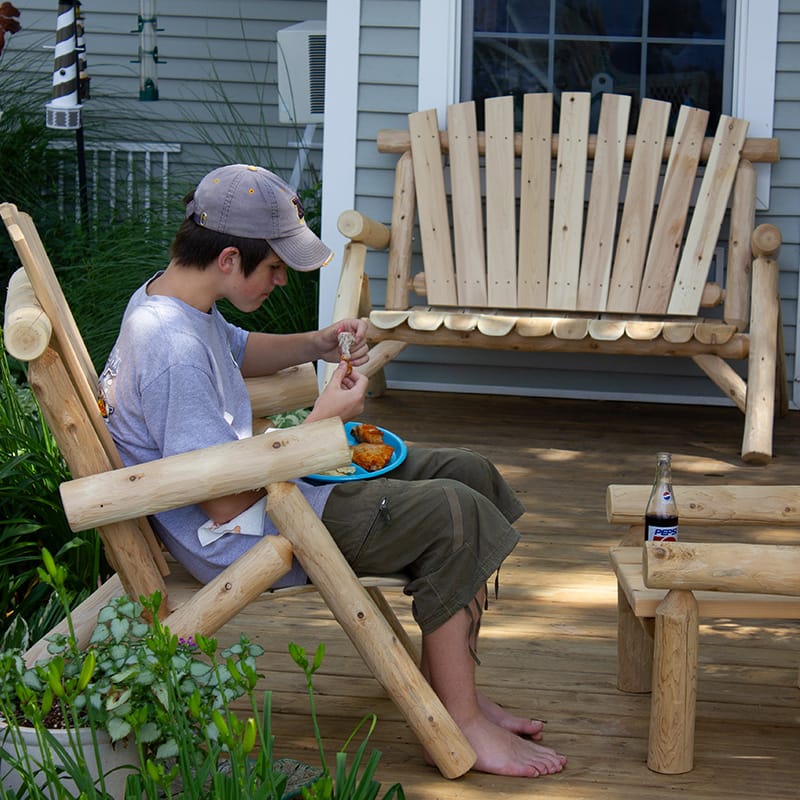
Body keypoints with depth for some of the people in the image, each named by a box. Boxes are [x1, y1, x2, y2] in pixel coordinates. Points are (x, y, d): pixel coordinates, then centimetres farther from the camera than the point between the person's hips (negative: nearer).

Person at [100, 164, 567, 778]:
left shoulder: (167, 294, 3)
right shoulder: (173, 349, -29)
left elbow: (237, 350, 27)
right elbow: (226, 502, -28)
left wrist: (315, 345, 7)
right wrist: (323, 419, -19)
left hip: (267, 477, 11)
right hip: (242, 536, -11)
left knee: (469, 473, 6)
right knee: (451, 514, -19)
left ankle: (451, 693, 9)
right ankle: (462, 727, -9)